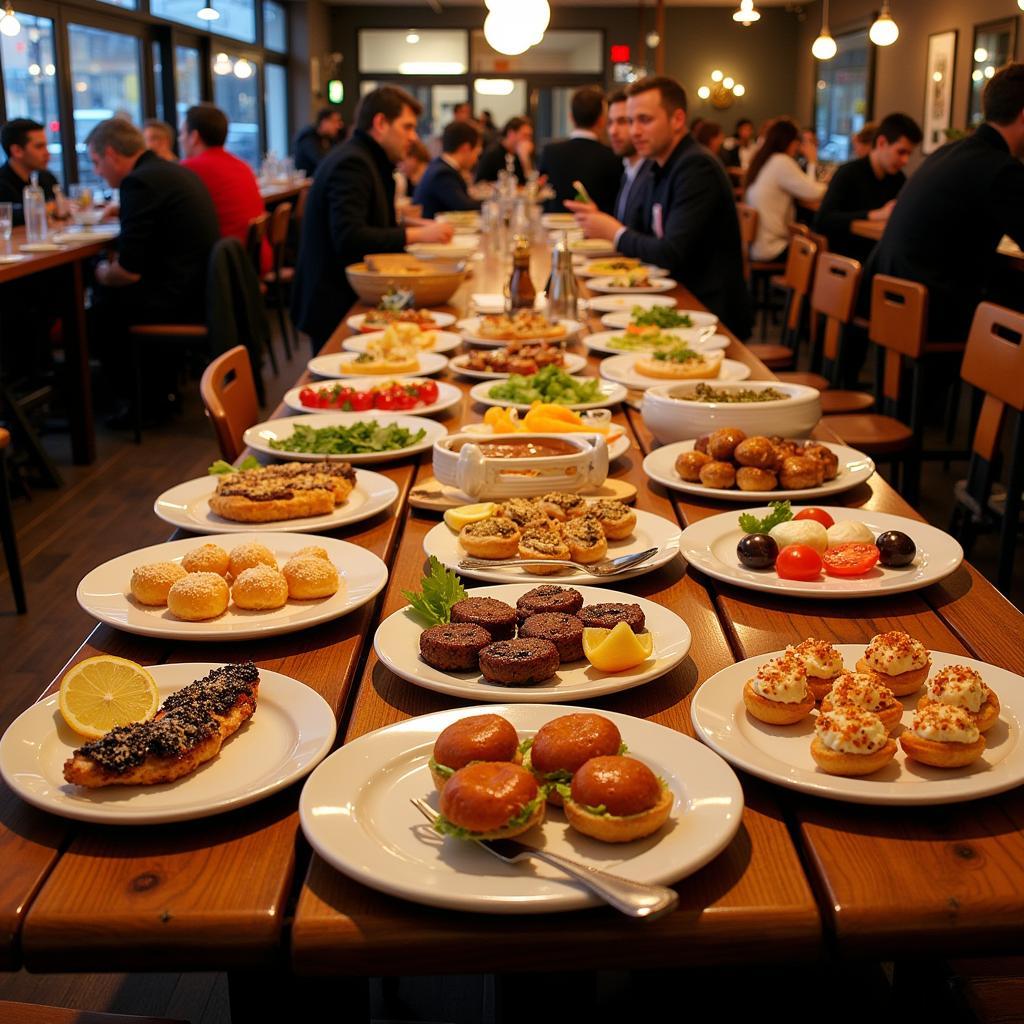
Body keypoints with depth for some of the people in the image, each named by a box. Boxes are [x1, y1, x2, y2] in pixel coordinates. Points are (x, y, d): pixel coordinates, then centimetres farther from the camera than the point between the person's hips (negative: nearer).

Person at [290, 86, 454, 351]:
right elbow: (348, 238, -28)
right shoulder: (351, 163, -16)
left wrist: (414, 228, 6)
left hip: (348, 298, 10)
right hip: (335, 306, -10)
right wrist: (415, 235, -23)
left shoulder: (364, 159, 15)